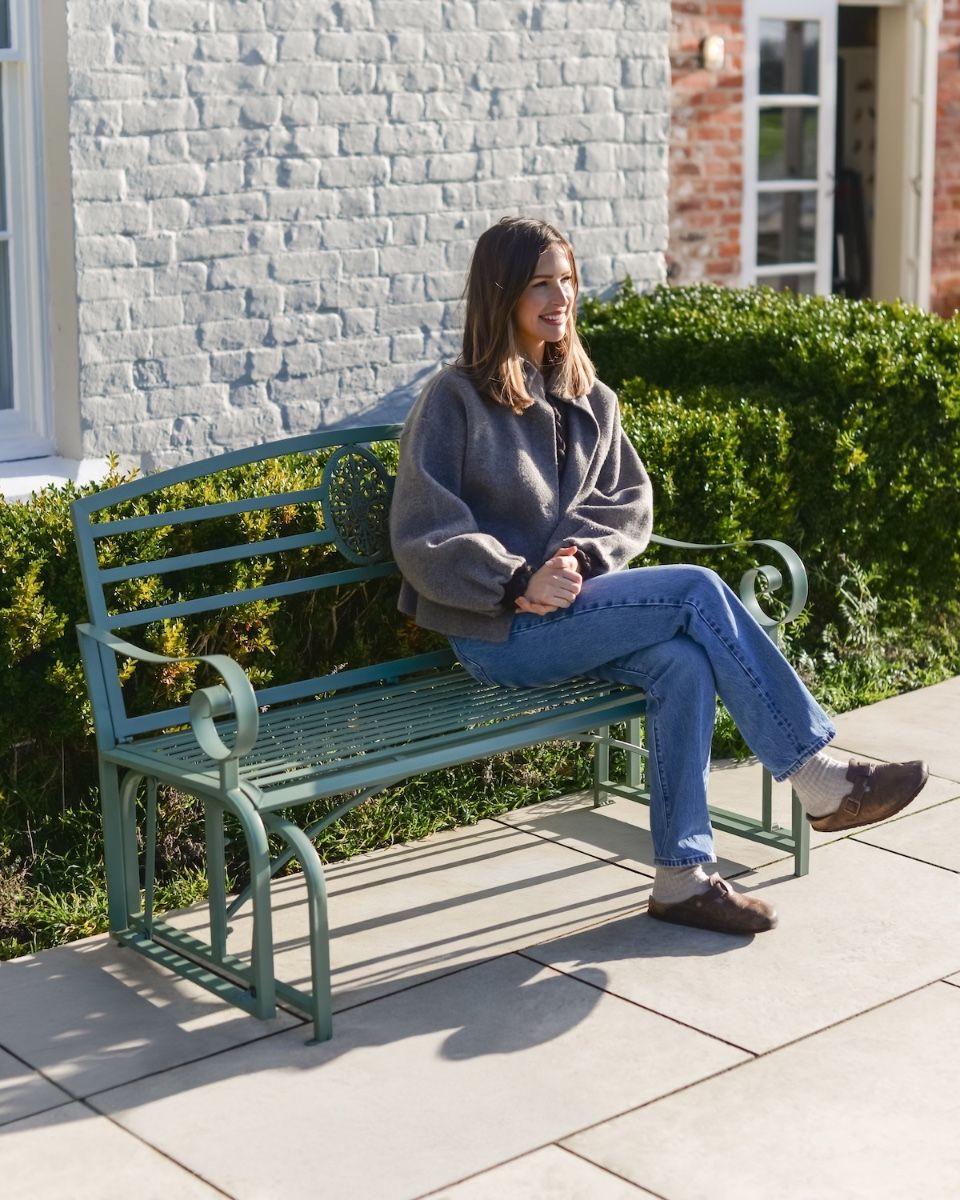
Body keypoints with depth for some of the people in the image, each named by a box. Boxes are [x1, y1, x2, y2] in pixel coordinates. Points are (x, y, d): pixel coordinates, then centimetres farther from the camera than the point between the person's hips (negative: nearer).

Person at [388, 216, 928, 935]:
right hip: (499, 634, -6)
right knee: (698, 591, -22)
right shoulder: (455, 401, -5)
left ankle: (682, 876, -19)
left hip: (570, 611, 6)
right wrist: (520, 584, -22)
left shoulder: (591, 402, 14)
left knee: (684, 664, -26)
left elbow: (629, 502, 10)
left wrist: (578, 554, -11)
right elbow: (423, 538, -11)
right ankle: (817, 780, -16)